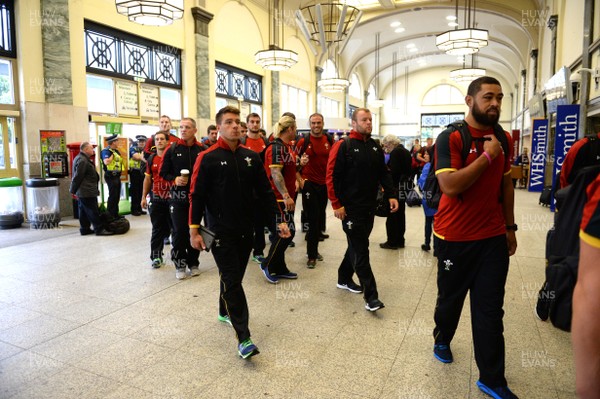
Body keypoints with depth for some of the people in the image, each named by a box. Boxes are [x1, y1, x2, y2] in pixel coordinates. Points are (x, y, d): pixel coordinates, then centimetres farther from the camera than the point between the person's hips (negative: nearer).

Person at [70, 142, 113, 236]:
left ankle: (84, 229, 20)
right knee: (93, 211, -5)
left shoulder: (81, 158, 15)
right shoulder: (82, 161, -19)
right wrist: (73, 190, -11)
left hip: (82, 192, 10)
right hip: (87, 192, -10)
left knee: (84, 211, 14)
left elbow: (77, 177, 20)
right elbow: (77, 177, -20)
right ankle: (99, 229, 1)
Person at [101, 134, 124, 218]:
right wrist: (112, 155, -17)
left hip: (117, 176, 9)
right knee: (112, 196, -7)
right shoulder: (106, 151, -13)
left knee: (117, 196, 14)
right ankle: (109, 215, 1)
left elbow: (120, 160, 28)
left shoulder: (116, 151, 15)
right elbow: (106, 162, -29)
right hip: (111, 176, -9)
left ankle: (115, 214, 23)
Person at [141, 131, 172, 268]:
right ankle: (156, 255, 10)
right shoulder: (151, 159, 9)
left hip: (171, 197, -3)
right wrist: (144, 197, 10)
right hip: (156, 199, 3)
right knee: (157, 228, 5)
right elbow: (147, 179, 13)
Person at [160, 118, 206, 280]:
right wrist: (174, 180, -13)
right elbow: (163, 172, 3)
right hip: (178, 196, -1)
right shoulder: (172, 149, 1)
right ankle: (180, 265, 15)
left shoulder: (202, 150, 3)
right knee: (179, 231, 1)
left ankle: (193, 263, 23)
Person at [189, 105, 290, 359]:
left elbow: (265, 192, 8)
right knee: (232, 281, -5)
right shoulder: (208, 158, -6)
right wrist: (194, 230, -9)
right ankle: (243, 338, -2)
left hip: (246, 231, 5)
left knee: (234, 277, 18)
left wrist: (278, 220, 2)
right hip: (221, 232, -5)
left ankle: (225, 312, 42)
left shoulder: (251, 157, 6)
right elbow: (197, 196, -6)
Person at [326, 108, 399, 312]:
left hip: (369, 207, 7)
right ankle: (371, 296, -3)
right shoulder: (343, 146, -9)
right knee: (360, 250, -6)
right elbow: (332, 177, -12)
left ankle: (344, 278, 36)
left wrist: (391, 195, 2)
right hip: (351, 208, -7)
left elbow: (384, 173, 15)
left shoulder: (375, 147, 12)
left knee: (357, 245, 17)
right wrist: (337, 204, -15)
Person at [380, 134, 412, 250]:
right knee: (400, 214, 15)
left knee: (392, 215, 0)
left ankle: (392, 242, 6)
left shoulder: (395, 152, -15)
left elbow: (394, 171, -22)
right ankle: (400, 240, 24)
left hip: (396, 186, -9)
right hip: (405, 186, 9)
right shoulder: (406, 151, 13)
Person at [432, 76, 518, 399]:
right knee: (450, 298, 16)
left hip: (494, 238, 4)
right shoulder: (450, 138, -12)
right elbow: (450, 186, -24)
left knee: (490, 311, 7)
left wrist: (510, 228, 15)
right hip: (455, 238, -4)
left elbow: (506, 185, 14)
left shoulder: (503, 139, 7)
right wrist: (487, 156, -19)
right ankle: (442, 339, 44)